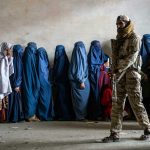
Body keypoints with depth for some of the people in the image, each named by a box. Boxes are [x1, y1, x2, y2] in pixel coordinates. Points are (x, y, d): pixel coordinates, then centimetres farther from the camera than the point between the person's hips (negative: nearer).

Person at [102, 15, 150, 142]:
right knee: (117, 104, 0)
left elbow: (131, 57, -14)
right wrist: (113, 71, 2)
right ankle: (115, 134, 2)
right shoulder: (118, 39, 17)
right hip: (119, 75, 6)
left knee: (136, 103, -2)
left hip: (131, 73, -6)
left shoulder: (134, 38, -4)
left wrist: (119, 70, -21)